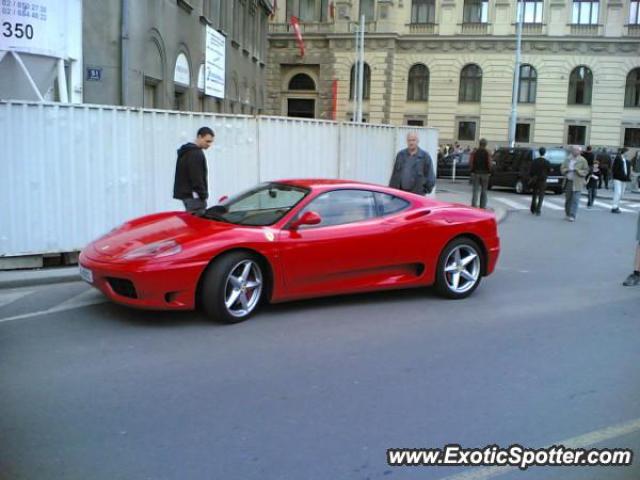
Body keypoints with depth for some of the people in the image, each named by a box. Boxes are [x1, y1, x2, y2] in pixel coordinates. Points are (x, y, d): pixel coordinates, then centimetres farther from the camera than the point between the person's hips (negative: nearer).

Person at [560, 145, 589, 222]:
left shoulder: (582, 160, 0)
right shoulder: (567, 159, 11)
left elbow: (586, 171, -1)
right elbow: (562, 169, 12)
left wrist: (578, 171, -16)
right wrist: (567, 170, -9)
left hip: (577, 183, -4)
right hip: (568, 181, 4)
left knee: (575, 200, -8)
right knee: (567, 199, 10)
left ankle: (572, 216, -7)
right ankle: (568, 214, 23)